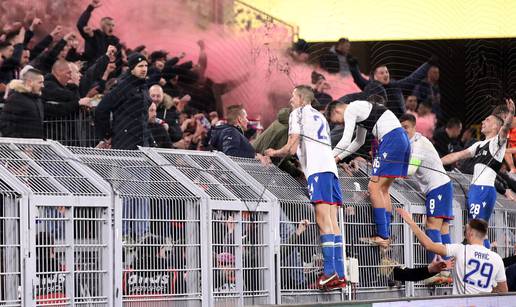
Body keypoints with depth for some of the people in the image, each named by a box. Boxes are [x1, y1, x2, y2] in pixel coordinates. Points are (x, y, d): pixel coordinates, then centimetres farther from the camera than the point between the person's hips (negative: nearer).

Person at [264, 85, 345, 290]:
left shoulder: (298, 113, 6)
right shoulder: (320, 117, 29)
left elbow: (292, 148, -1)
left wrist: (274, 153, 18)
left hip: (317, 170, -8)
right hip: (330, 167, 8)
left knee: (323, 221, -15)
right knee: (332, 223, 4)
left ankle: (330, 271, -24)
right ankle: (339, 276, -2)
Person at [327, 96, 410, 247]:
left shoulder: (350, 110, -1)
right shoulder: (359, 108, 28)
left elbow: (345, 142, -6)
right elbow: (358, 141, 38)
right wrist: (339, 157, 39)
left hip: (391, 140, -10)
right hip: (403, 140, 10)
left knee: (374, 187, -8)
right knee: (383, 189, 13)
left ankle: (382, 236, -12)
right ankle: (386, 234, 10)